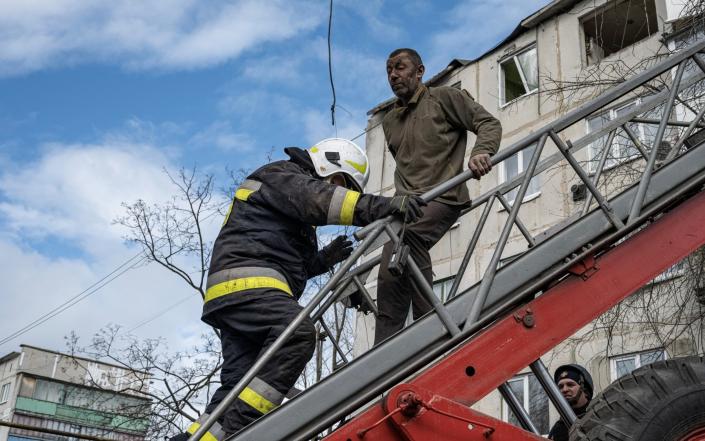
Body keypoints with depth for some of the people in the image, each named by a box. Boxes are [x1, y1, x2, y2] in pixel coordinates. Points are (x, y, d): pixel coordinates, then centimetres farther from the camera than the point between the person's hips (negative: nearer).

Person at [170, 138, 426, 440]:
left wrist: (323, 259, 17)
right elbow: (318, 198, -16)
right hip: (246, 283, -10)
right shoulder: (281, 175, 6)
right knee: (298, 332, -32)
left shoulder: (296, 219, 36)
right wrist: (382, 206, -26)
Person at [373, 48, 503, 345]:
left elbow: (489, 123, 1)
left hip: (443, 197, -8)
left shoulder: (444, 98, 8)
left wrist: (481, 152, -19)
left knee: (404, 235, -37)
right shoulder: (389, 121, 27)